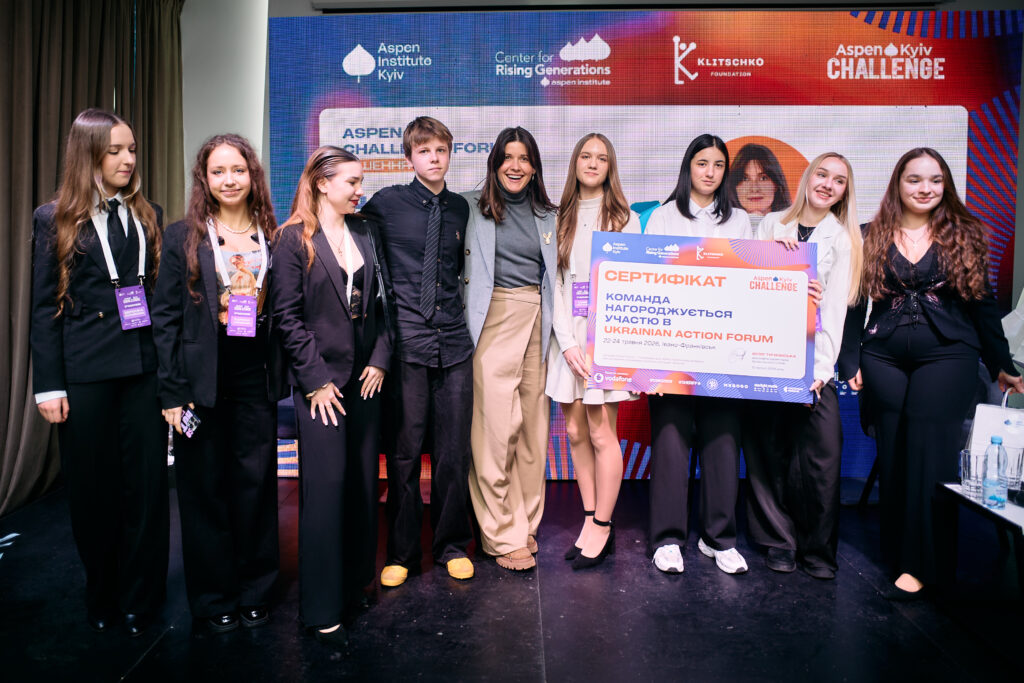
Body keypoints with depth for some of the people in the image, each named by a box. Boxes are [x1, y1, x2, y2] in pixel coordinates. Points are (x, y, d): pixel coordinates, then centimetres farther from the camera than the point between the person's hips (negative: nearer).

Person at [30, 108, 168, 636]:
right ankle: (100, 595, 29)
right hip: (85, 373, -1)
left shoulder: (148, 216, 9)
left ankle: (140, 599, 21)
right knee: (92, 487, 10)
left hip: (145, 368, 2)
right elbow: (44, 309, 1)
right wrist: (48, 385, -4)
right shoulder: (53, 220, 2)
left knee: (146, 483, 5)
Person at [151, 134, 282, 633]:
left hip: (257, 381, 2)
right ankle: (213, 597, 26)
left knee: (257, 485, 9)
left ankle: (254, 591, 27)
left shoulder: (273, 237, 6)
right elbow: (165, 317, -1)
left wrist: (283, 377, -4)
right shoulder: (183, 236, 1)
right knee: (206, 488, 8)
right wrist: (172, 391, -6)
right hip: (203, 381, -1)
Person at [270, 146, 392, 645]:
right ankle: (322, 609, 11)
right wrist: (316, 380, -12)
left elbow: (380, 301, 10)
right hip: (321, 381, -5)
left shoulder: (365, 232, 10)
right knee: (325, 487, -2)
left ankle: (354, 584, 27)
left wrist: (379, 359, 0)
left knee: (363, 482, 10)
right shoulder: (293, 239, -4)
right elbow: (287, 315, -8)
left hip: (365, 377, 5)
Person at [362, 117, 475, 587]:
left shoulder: (461, 208, 12)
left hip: (454, 342, 3)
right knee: (403, 451, 4)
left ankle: (453, 546, 26)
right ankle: (401, 553, 22)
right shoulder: (385, 204, 1)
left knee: (454, 450, 7)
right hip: (406, 341, -3)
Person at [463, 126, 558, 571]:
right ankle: (503, 535, 7)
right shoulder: (474, 208, 4)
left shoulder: (547, 215, 16)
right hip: (494, 321, -4)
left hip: (537, 322, 4)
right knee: (497, 426, -5)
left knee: (533, 425, 6)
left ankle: (525, 523, 21)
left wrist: (556, 330, 12)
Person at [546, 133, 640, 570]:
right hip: (569, 336, 3)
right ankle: (591, 521, 17)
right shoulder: (562, 219, 12)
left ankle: (602, 526, 10)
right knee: (575, 431, 5)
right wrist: (567, 342, -8)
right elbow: (555, 282, 4)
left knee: (601, 433, -3)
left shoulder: (625, 219, 7)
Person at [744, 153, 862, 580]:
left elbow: (836, 305, 1)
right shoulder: (772, 224, 12)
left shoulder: (842, 238, 10)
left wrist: (821, 367, -9)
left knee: (823, 450, -10)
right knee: (768, 448, 1)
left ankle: (818, 549, 5)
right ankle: (780, 540, 15)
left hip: (813, 357, 0)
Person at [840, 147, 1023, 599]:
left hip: (947, 356, -1)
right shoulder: (872, 238, 8)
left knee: (927, 450, -8)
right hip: (884, 358, 1)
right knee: (892, 453, 4)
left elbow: (983, 304, 10)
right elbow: (856, 303, 7)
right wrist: (850, 361, 0)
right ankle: (894, 553, 18)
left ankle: (919, 565, 0)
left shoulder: (964, 235, 8)